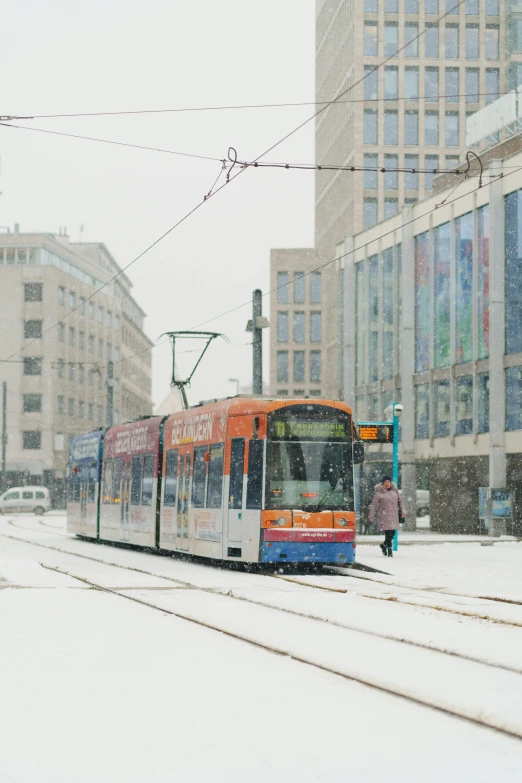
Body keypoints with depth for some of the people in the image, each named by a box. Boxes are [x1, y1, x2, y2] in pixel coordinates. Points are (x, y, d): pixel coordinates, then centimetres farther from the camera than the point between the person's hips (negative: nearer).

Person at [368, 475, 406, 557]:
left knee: (392, 533, 6)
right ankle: (389, 550, -2)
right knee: (388, 533, -12)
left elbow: (401, 501, 16)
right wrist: (371, 516, -4)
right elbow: (373, 504, -1)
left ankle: (384, 545, 32)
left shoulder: (395, 490, 10)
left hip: (394, 516, 5)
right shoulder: (378, 492, -4)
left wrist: (403, 512, 7)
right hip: (384, 516, -5)